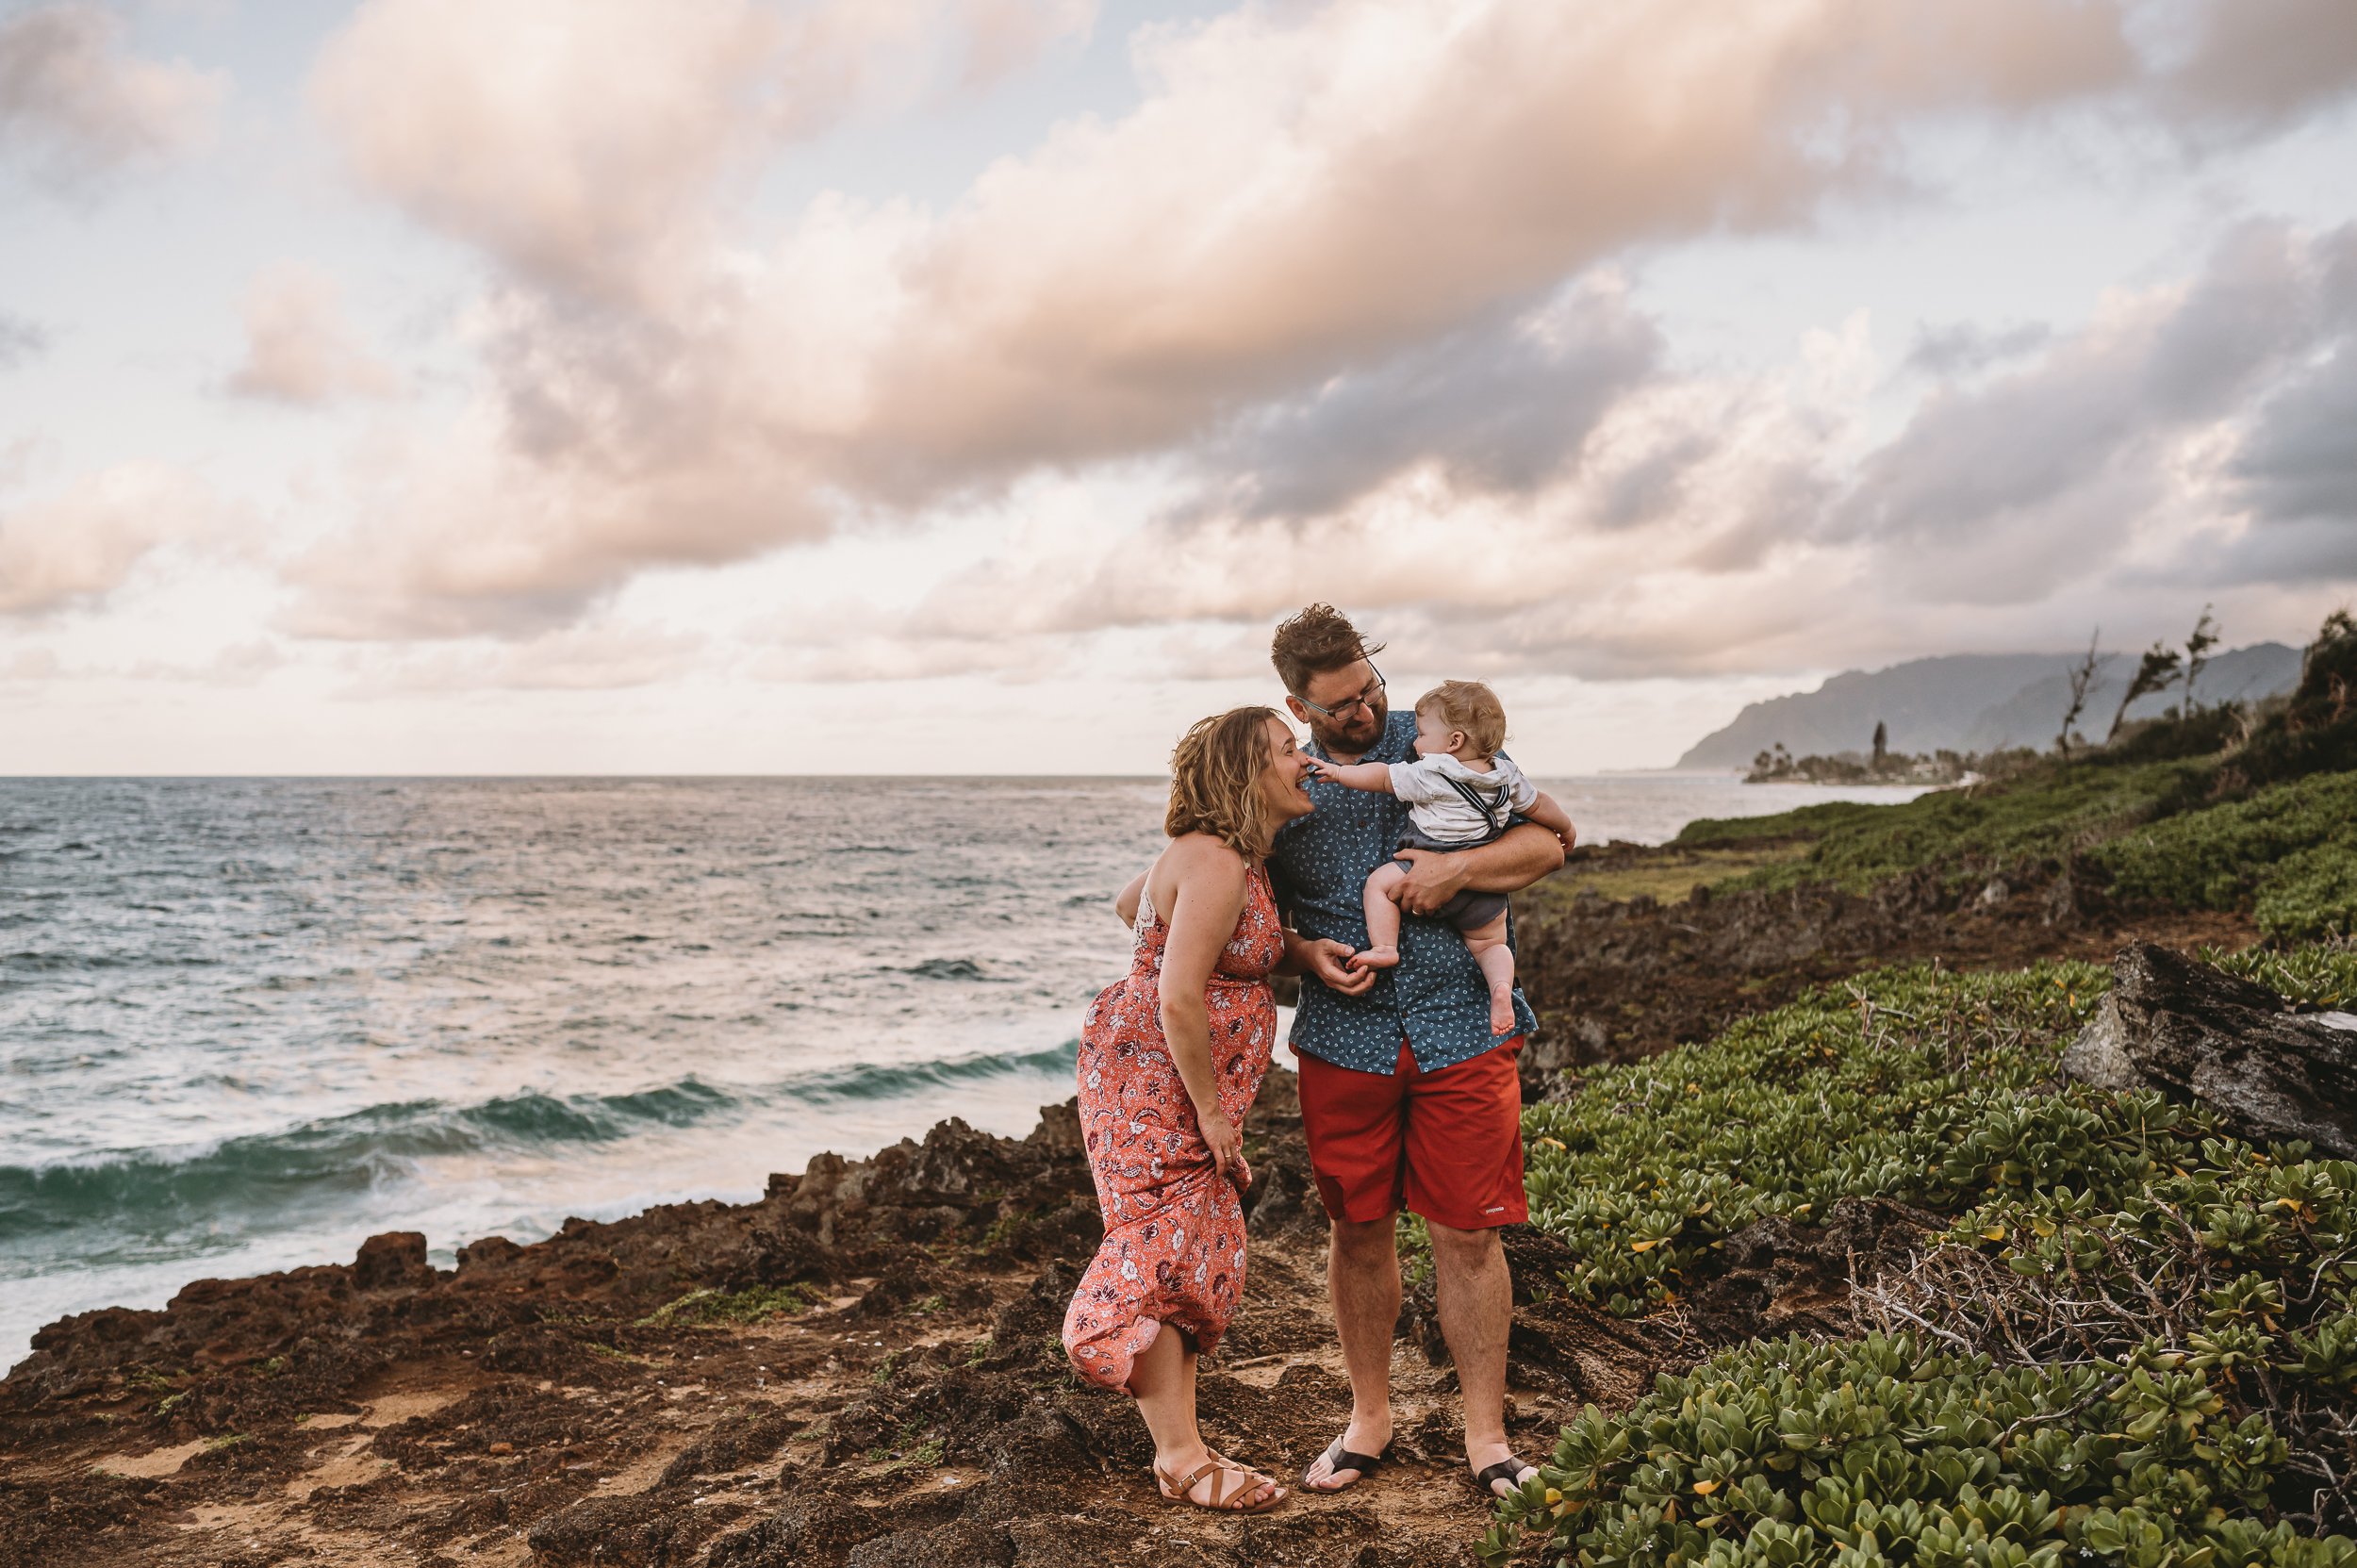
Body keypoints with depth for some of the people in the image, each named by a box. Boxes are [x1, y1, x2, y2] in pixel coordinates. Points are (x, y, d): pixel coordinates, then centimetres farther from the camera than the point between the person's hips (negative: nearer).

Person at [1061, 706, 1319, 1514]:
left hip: (1177, 1082, 11)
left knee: (1199, 1259, 11)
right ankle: (1182, 1460, 3)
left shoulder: (1222, 854, 10)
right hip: (1150, 1080, -11)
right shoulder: (1216, 865, -22)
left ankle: (1179, 1445, 18)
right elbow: (1177, 1002, -27)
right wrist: (1211, 1111, -19)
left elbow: (1129, 903, 25)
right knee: (1161, 1260, -4)